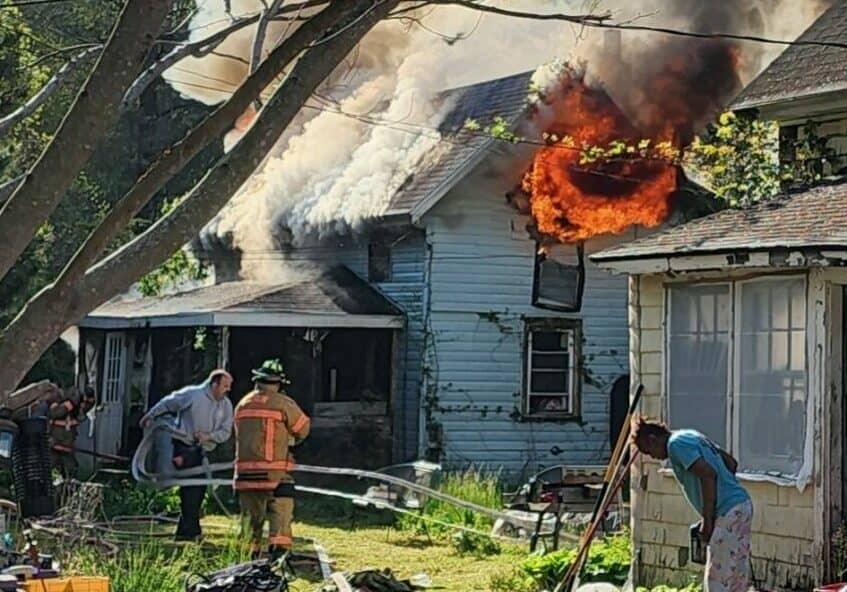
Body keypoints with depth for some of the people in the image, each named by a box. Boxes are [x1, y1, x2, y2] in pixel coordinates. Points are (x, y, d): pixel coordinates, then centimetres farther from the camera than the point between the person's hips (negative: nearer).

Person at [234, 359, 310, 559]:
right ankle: (278, 551, -16)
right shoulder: (283, 403, -6)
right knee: (280, 515, -4)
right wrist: (288, 440, 23)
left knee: (251, 519, 14)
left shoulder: (243, 405, 10)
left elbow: (239, 434, 15)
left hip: (246, 472, 5)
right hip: (275, 473, -5)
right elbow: (303, 428, 2)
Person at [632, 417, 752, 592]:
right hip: (742, 505, 10)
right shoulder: (690, 436, 20)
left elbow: (708, 474, -21)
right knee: (737, 576, 13)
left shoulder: (676, 444, -9)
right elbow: (731, 462, 23)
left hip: (728, 512, -10)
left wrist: (707, 520, -16)